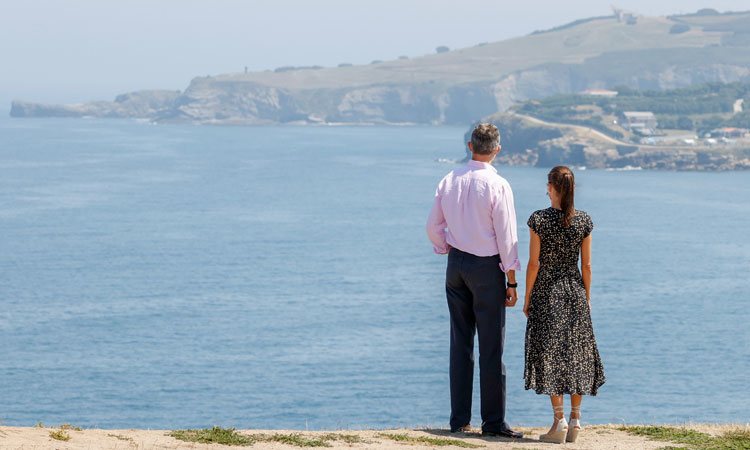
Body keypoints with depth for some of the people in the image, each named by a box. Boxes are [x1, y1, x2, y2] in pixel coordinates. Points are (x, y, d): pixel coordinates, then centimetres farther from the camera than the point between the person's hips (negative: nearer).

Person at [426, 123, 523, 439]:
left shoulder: (449, 181, 2)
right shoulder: (497, 186, -14)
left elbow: (434, 228, 9)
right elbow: (506, 237, -12)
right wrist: (511, 282, -6)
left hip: (456, 264, 5)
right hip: (487, 266, -5)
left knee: (460, 343, 10)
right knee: (491, 348, -1)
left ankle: (459, 419, 13)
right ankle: (493, 421, 1)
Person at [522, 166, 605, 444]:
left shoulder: (539, 220, -11)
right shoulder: (584, 221, -2)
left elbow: (534, 263, -9)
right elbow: (586, 265, 2)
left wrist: (527, 297, 0)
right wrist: (586, 297, 12)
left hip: (546, 292, -3)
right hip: (574, 291, 3)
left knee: (550, 352, 1)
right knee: (575, 352, 10)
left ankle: (559, 419, -6)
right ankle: (575, 418, 11)